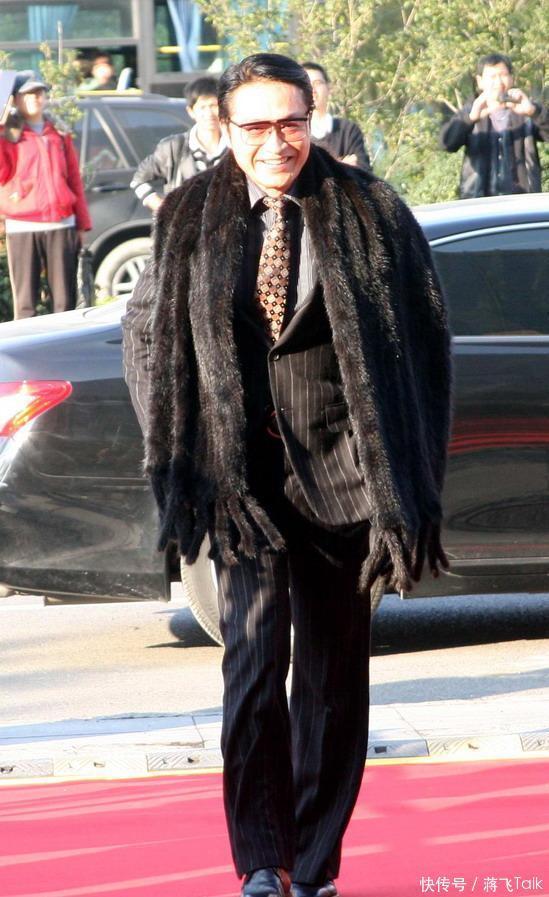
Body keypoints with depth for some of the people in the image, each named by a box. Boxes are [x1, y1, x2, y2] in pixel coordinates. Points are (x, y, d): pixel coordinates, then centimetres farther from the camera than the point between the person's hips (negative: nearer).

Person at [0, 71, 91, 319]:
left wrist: (82, 223, 11)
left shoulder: (59, 134, 15)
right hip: (22, 228, -3)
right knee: (25, 302, -4)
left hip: (61, 226, 3)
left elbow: (74, 180, 16)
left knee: (65, 301, 1)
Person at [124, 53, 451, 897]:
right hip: (242, 473, 0)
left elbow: (425, 343, 1)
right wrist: (185, 462, 4)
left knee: (334, 670, 6)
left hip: (343, 470, 0)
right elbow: (155, 342, 12)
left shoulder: (370, 213, -2)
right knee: (253, 656, -11)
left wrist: (403, 477, -3)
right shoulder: (190, 219, 3)